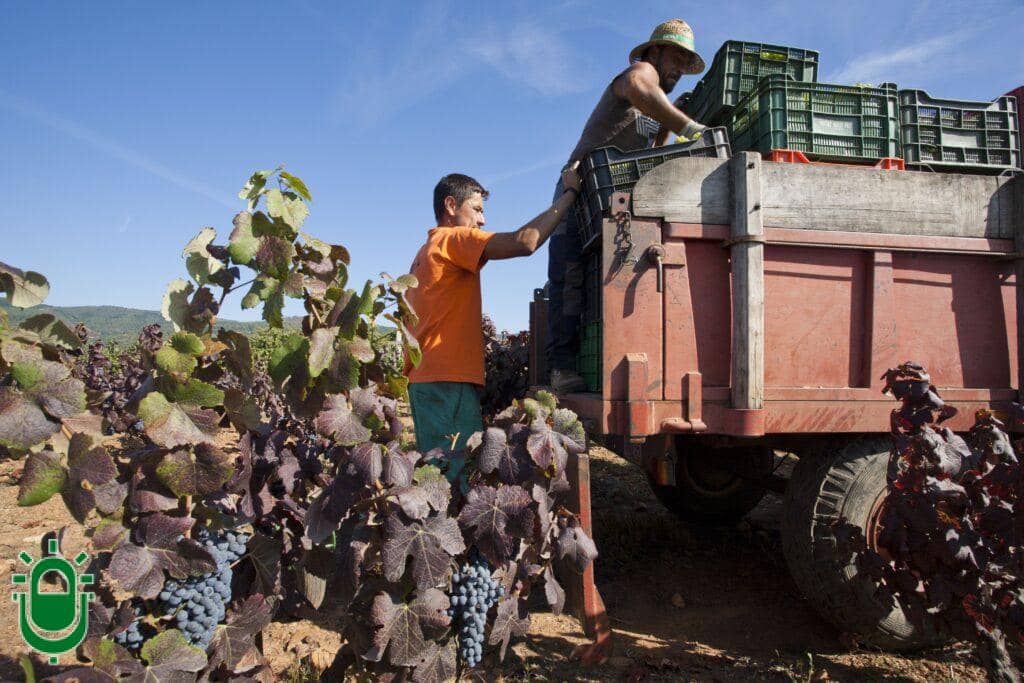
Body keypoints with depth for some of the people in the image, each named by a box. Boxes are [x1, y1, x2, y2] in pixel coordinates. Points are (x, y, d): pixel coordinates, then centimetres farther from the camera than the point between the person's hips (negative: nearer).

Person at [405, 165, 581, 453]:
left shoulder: (426, 253, 24)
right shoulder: (453, 239, -6)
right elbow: (525, 242, -19)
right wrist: (569, 193, -9)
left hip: (425, 379, 10)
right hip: (448, 380, -10)